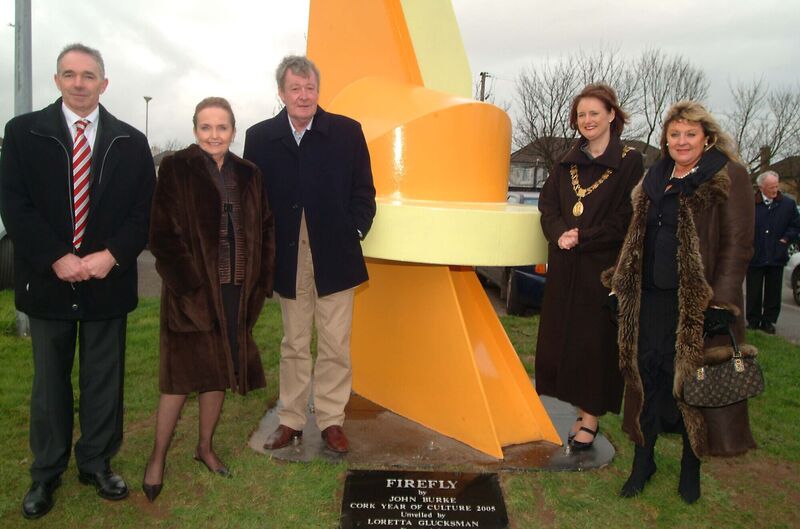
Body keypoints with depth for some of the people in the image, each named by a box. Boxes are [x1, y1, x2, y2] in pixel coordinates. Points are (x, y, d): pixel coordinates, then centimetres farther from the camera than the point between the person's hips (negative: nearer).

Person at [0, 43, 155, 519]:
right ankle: (46, 473, 27)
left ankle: (97, 462, 28)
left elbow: (145, 210, 1)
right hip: (48, 279, 0)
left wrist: (112, 255, -13)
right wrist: (57, 258, -15)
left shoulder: (131, 142, 4)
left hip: (108, 279, 1)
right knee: (49, 381, 12)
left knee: (104, 379, 10)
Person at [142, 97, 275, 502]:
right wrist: (189, 288, -14)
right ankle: (158, 457, 21)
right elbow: (163, 234, -9)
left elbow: (264, 230, 9)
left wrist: (260, 282, 1)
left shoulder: (248, 174, 8)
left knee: (221, 372, 14)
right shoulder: (176, 169, -5)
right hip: (192, 292, -4)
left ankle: (205, 447, 32)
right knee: (183, 376, 3)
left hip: (236, 291, 4)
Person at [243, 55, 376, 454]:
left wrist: (355, 231, -6)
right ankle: (290, 420, 27)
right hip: (288, 260, 1)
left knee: (335, 346, 5)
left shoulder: (348, 132, 0)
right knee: (294, 345, 13)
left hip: (335, 257, -1)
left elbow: (363, 191, 5)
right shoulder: (260, 137, 3)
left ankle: (331, 420, 21)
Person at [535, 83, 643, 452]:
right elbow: (547, 204, 6)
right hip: (564, 267, 5)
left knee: (595, 340, -1)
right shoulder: (568, 162, 12)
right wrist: (560, 234, -12)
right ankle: (581, 407, 22)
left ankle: (591, 417, 11)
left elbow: (626, 217, -10)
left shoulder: (629, 162, -2)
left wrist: (582, 238, -14)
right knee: (560, 336, 7)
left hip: (603, 267, -5)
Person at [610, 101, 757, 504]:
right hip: (651, 297, 5)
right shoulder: (655, 179, 14)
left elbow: (738, 244, -10)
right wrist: (624, 284, 12)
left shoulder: (728, 178, -4)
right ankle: (643, 459, 25)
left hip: (697, 301, -5)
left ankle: (690, 466, 25)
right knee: (646, 375, 9)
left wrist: (720, 301, -16)